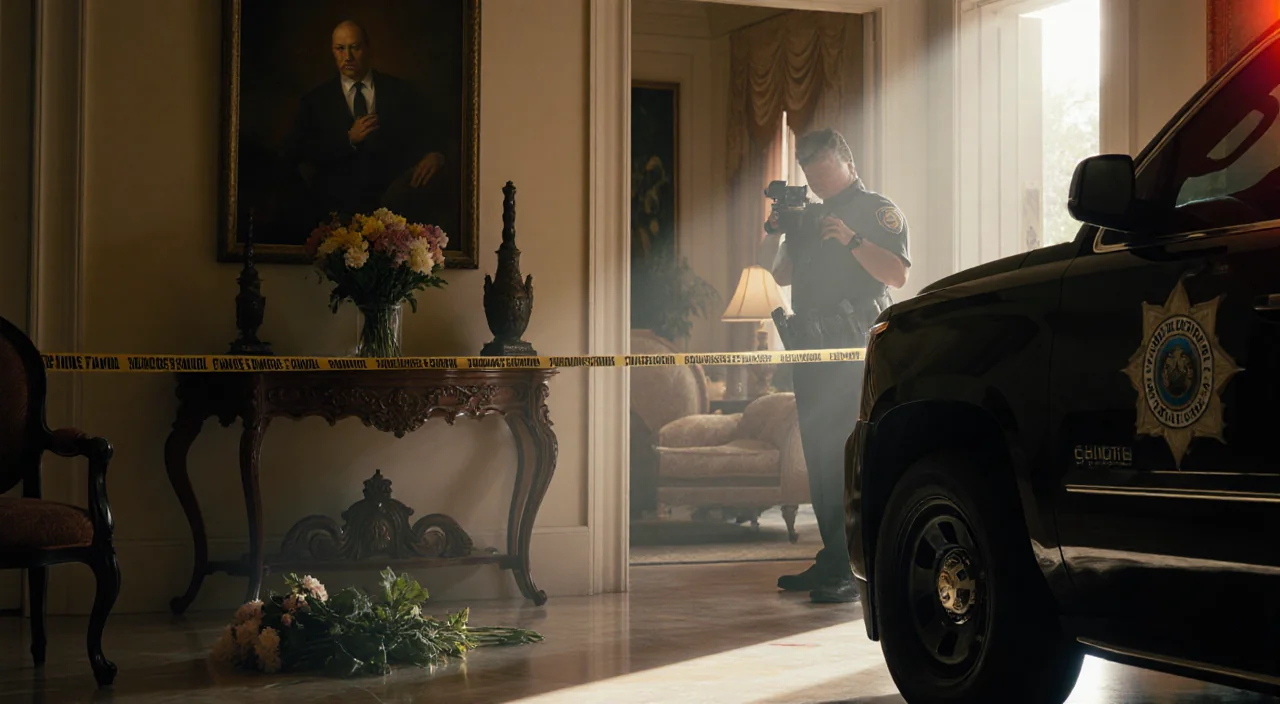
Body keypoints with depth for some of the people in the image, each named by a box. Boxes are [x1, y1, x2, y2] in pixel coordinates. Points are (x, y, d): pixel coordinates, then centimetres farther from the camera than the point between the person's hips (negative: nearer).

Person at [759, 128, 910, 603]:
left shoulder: (878, 211, 1)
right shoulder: (807, 217, 22)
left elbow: (897, 274, -11)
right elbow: (778, 275, 21)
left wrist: (852, 240, -19)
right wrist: (774, 230, 7)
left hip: (853, 348, -7)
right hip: (810, 345, 7)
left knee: (846, 454, -12)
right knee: (819, 454, 8)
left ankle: (852, 571, -13)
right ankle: (831, 560, 14)